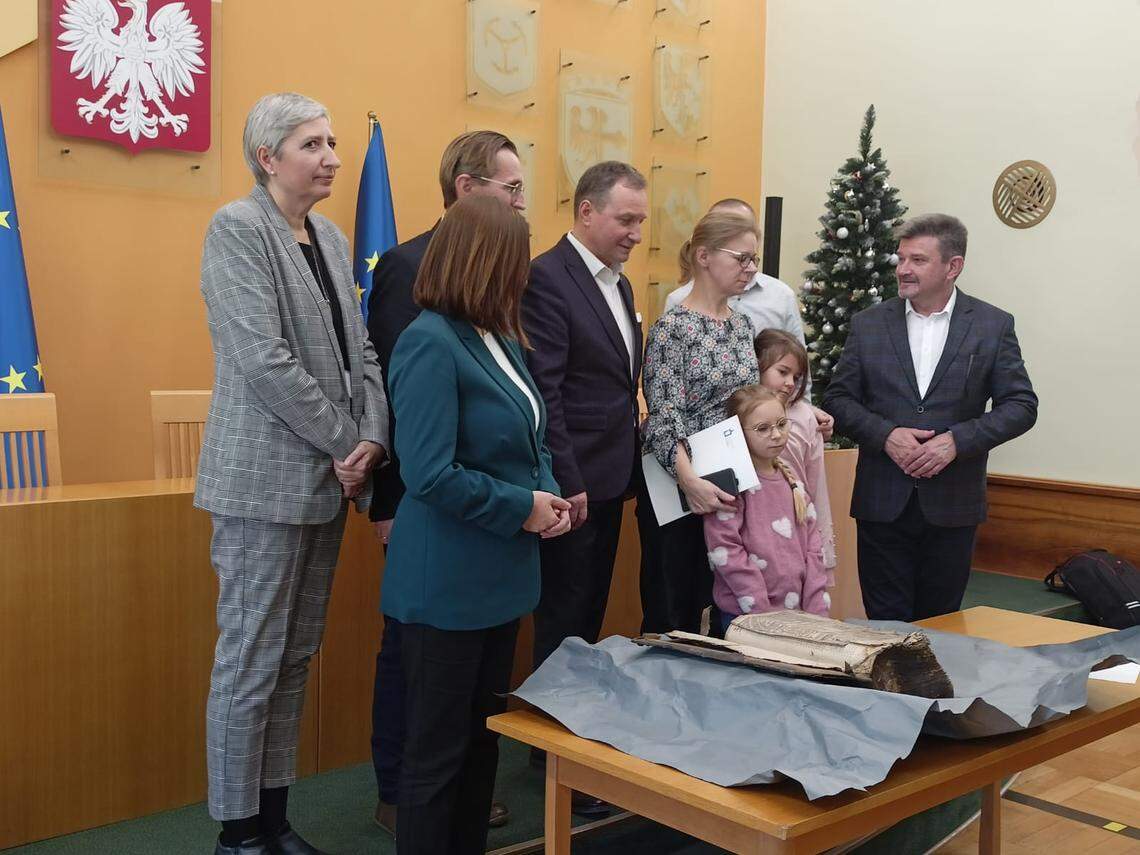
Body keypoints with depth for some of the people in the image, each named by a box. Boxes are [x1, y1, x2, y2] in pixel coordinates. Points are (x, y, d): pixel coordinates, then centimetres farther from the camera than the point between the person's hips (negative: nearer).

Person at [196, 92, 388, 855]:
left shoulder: (332, 237, 13)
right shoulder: (237, 227, -9)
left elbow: (359, 349, 11)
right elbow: (265, 360, -18)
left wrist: (373, 437, -4)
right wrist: (344, 443, -14)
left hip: (326, 478, 8)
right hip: (268, 478, -7)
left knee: (295, 657, 14)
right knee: (251, 662, 0)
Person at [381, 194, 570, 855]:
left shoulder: (502, 341, 8)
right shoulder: (430, 343, -18)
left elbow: (531, 441, 16)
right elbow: (430, 475, -25)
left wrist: (549, 495, -3)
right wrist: (523, 508, -16)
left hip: (501, 576, 9)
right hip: (449, 583, -9)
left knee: (485, 737, 19)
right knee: (439, 748, 6)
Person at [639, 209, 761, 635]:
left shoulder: (741, 324, 11)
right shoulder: (673, 327, -12)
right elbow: (663, 419, -19)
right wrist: (690, 481, -29)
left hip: (735, 488, 7)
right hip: (682, 490, -7)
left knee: (704, 607, 14)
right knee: (669, 616, 2)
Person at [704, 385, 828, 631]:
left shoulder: (791, 481, 11)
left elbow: (813, 547, 10)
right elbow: (724, 550, -16)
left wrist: (817, 611, 0)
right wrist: (764, 612, -16)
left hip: (798, 613, 5)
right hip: (744, 618, -5)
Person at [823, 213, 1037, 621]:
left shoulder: (994, 325, 1)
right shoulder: (868, 324, 4)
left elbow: (1021, 405, -2)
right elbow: (838, 399, 3)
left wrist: (957, 440, -16)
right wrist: (886, 434, -14)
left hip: (952, 506, 0)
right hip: (883, 503, 1)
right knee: (886, 624, 5)